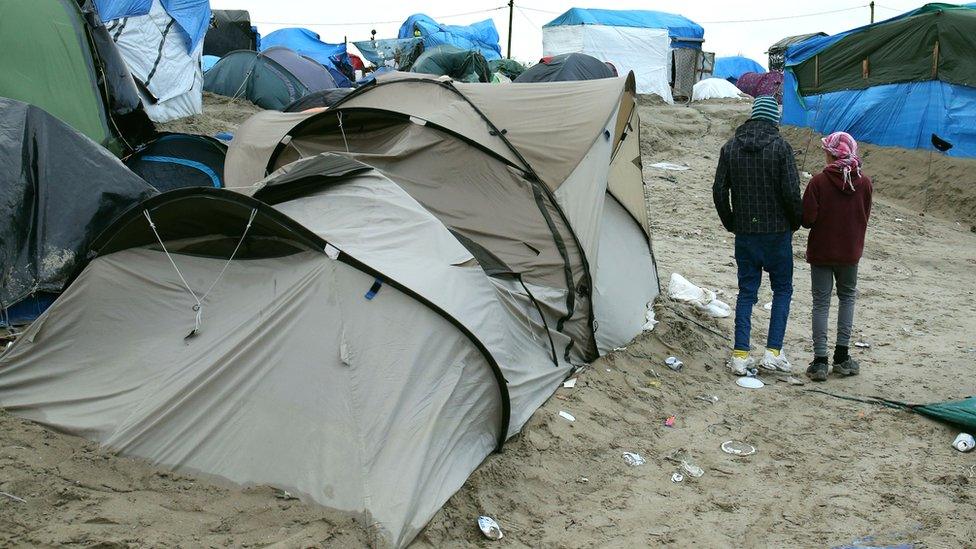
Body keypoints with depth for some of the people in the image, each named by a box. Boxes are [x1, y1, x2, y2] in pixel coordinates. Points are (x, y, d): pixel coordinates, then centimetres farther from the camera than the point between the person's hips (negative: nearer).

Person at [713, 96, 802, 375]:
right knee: (782, 289, 12)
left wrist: (731, 224, 15)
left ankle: (740, 355, 6)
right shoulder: (780, 147, -10)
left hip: (744, 233, 3)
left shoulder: (730, 147, 1)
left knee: (746, 291, 10)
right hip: (777, 232, -3)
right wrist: (796, 222, 5)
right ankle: (773, 352, 6)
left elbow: (719, 191, 3)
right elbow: (792, 193, -13)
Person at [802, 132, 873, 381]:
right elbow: (864, 218, 4)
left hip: (821, 251, -2)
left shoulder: (818, 182, -16)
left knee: (821, 302, 6)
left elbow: (807, 219, -15)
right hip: (850, 252, 2)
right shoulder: (864, 183, -6)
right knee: (847, 297, 19)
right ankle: (842, 356, 14)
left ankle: (820, 361, 4)